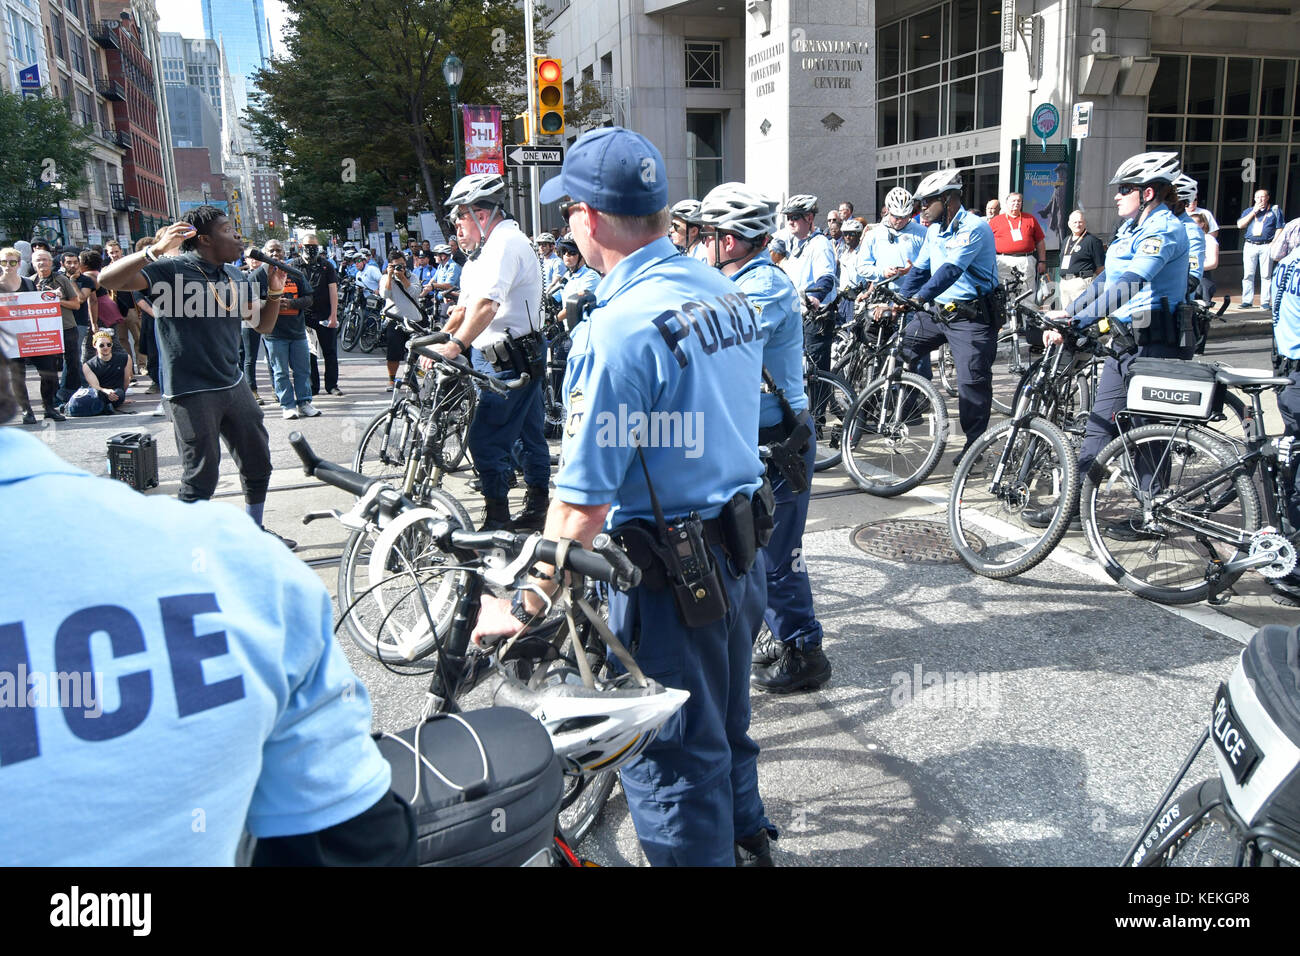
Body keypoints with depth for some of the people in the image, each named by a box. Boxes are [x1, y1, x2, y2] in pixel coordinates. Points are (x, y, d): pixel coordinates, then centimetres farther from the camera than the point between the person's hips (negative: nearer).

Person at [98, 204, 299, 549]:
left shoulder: (236, 277, 11)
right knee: (200, 478, -3)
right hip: (191, 393, -7)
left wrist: (274, 292, 0)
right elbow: (108, 279, -22)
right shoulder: (171, 269, -11)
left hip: (234, 385, 8)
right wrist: (156, 250, -34)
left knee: (258, 463, 17)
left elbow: (263, 325, 17)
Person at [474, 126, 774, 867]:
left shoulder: (618, 330, -23)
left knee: (673, 758, 9)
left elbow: (581, 504, -23)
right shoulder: (730, 295, 3)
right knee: (726, 727, 27)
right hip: (745, 550, 9)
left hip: (674, 574, -9)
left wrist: (524, 607, -12)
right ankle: (746, 837, 46)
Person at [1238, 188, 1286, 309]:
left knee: (1266, 275, -3)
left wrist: (1274, 243, -8)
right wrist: (1254, 211, -3)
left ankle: (1265, 301, 0)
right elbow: (1240, 225, 0)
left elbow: (1280, 229, 5)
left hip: (1266, 246, -2)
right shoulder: (1248, 211, 16)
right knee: (1248, 275, -1)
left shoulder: (1275, 210, 11)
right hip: (1250, 245, 2)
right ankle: (1247, 301, 3)